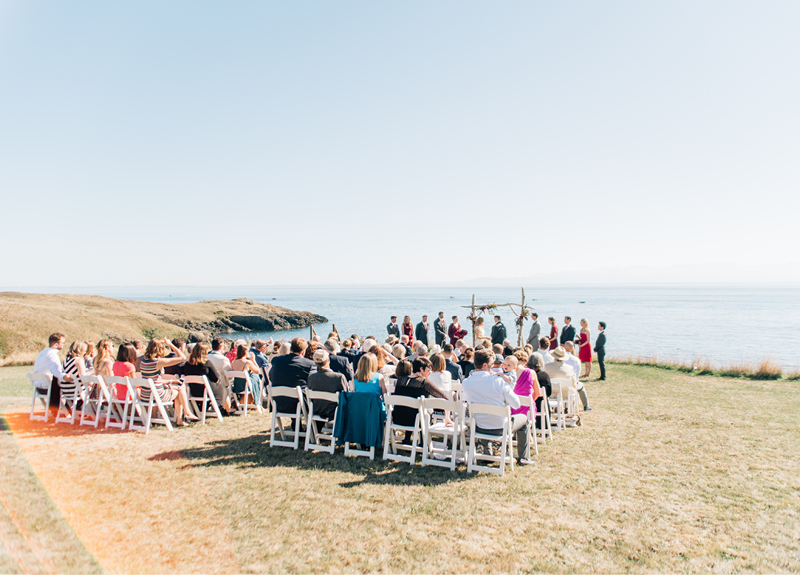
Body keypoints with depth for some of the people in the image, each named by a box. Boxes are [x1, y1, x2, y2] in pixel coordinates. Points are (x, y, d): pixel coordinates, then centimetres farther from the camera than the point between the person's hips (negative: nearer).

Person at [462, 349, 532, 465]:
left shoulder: (466, 383, -10)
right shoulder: (498, 381, -22)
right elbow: (516, 404, -14)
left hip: (479, 428, 4)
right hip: (501, 428, -4)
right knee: (523, 418, 26)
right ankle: (523, 457, 33)